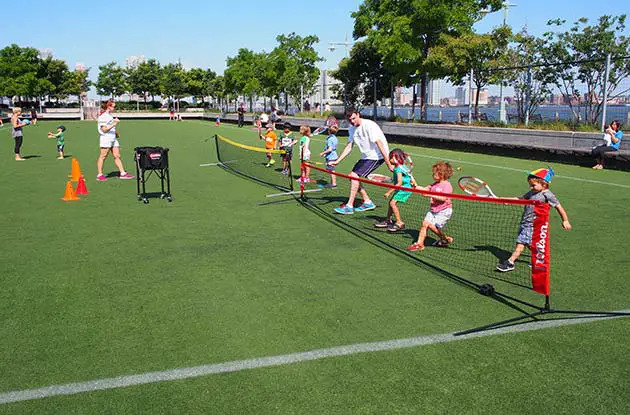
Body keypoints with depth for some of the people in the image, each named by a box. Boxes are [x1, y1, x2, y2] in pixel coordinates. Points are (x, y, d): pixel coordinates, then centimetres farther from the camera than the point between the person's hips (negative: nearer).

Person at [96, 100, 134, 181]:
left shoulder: (110, 115, 16)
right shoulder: (103, 116, -11)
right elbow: (104, 129, -16)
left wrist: (116, 132, 18)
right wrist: (114, 124, -22)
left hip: (113, 139, 8)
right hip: (106, 139, -8)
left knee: (117, 156, 6)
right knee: (102, 157, -1)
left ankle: (123, 173, 7)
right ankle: (99, 175, 5)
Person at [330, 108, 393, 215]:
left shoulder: (369, 125, -22)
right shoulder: (352, 129, 5)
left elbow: (380, 144, -24)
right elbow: (349, 146, 9)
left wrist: (389, 164, -26)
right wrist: (337, 161, 1)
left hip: (377, 156, -9)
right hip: (366, 156, 9)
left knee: (355, 176, -17)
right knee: (352, 176, 8)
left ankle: (349, 206, -10)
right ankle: (367, 202, 18)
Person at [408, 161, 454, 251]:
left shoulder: (447, 185, -13)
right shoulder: (435, 184, 13)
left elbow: (443, 198, -25)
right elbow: (425, 189, 15)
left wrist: (431, 195, -29)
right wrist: (415, 186, 1)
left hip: (444, 211, -8)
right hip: (433, 210, 8)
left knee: (433, 226, -15)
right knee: (425, 223, -4)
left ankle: (446, 239, 9)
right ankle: (420, 243, 0)